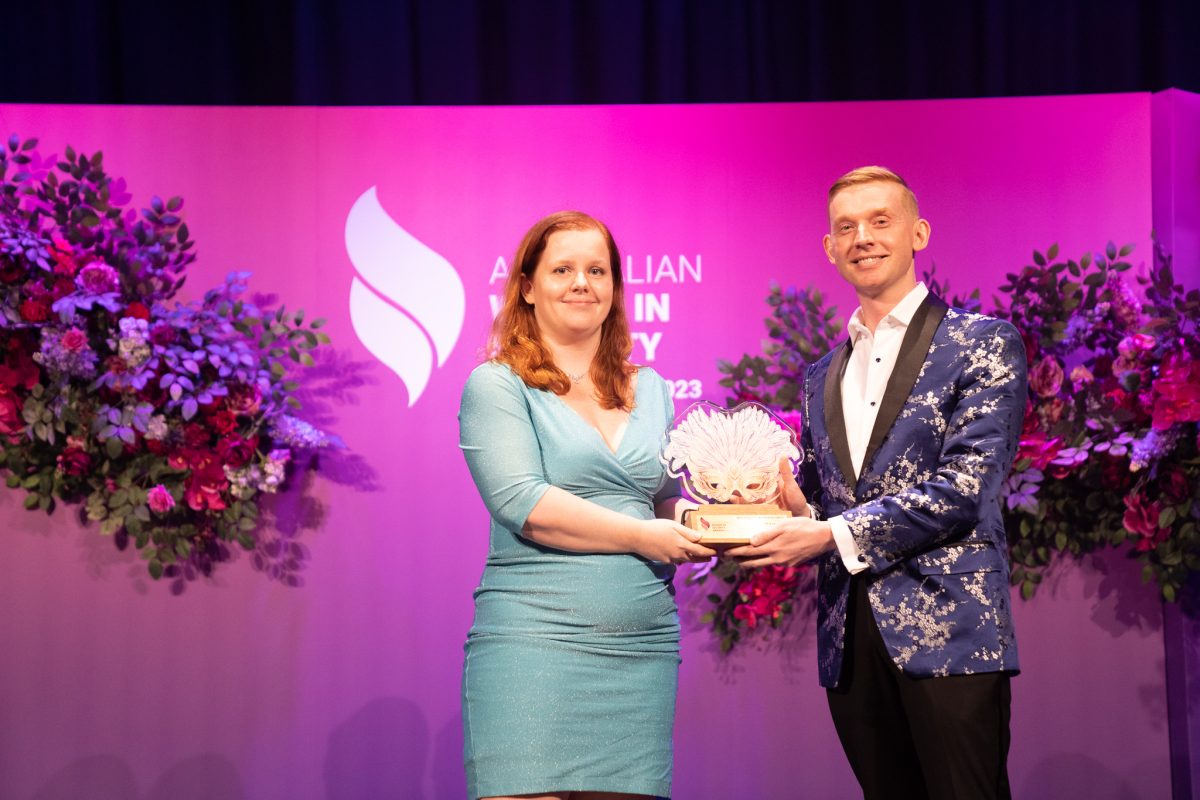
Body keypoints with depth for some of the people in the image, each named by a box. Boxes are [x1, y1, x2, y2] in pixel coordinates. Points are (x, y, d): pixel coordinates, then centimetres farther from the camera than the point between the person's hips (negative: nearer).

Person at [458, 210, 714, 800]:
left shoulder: (651, 392, 17)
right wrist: (643, 536, -12)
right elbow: (522, 503, -11)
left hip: (643, 649, 5)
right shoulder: (496, 386, 1)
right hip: (533, 642, -5)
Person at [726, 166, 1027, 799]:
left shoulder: (983, 343, 1)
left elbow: (965, 486, -11)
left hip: (948, 630, -5)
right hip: (849, 642, 5)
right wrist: (795, 508, -1)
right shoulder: (822, 377, 19)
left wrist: (835, 534, -15)